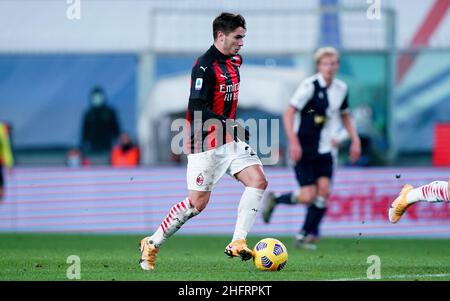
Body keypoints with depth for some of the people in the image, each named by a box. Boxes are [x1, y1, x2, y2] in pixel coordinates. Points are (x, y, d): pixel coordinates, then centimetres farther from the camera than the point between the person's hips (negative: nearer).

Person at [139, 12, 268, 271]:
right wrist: (228, 125, -30)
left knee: (258, 181, -11)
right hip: (206, 143, -8)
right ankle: (152, 244, 13)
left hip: (230, 137, 8)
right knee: (197, 203, -4)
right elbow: (197, 110, -24)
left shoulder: (234, 61, 10)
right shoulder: (204, 67, -18)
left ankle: (238, 243, -10)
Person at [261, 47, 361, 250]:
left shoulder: (341, 88, 5)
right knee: (308, 196, -10)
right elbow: (289, 113, -16)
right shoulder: (309, 86, -14)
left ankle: (306, 235, 4)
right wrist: (293, 142, -24)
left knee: (324, 189, -10)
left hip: (324, 151, 5)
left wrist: (355, 140, 12)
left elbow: (345, 116, 22)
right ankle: (274, 199, 19)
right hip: (304, 149, -5)